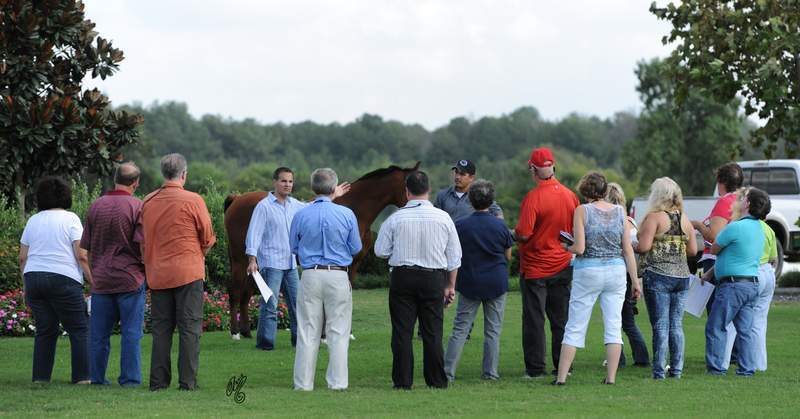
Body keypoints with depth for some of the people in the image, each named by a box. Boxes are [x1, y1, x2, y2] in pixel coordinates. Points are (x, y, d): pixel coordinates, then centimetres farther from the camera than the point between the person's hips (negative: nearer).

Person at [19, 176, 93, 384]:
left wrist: (27, 287, 18)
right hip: (63, 280, -5)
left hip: (33, 279, 5)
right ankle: (82, 376, -5)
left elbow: (22, 258, 12)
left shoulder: (32, 221, 12)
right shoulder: (70, 219, -2)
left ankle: (40, 376, 6)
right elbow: (81, 255, -9)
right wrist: (93, 281, -4)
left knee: (45, 330, 10)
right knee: (79, 329, 1)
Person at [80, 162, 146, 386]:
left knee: (99, 332, 9)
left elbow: (86, 248, 12)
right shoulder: (137, 207, -8)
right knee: (131, 333, 1)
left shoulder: (96, 206, 7)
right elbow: (143, 245, -13)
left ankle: (96, 378, 11)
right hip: (130, 279, -4)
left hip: (101, 279, 4)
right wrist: (147, 267, 5)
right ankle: (129, 378, 0)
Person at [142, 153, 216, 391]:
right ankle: (188, 381, -2)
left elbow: (144, 239, 10)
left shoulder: (148, 202, 3)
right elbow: (208, 238, -2)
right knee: (190, 328, 1)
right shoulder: (193, 201, -9)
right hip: (188, 271, -4)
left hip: (157, 273, 4)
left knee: (160, 328, 9)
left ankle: (158, 381, 8)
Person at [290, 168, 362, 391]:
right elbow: (356, 248, 2)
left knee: (307, 331, 5)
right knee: (338, 331, 4)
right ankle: (337, 381, 2)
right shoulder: (346, 214, -5)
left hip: (310, 275, 1)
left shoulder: (301, 215, -2)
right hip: (338, 276, -1)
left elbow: (293, 247, 9)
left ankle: (304, 383, 7)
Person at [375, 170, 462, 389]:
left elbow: (380, 251, 1)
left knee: (402, 331, 3)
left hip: (402, 277, -1)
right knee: (432, 332, 6)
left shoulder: (395, 219, -5)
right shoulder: (443, 218, 1)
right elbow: (454, 256, 6)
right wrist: (450, 285, 13)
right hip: (434, 278, 1)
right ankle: (437, 381, 8)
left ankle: (402, 381, 2)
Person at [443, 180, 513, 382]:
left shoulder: (460, 226, -7)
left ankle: (448, 371, -4)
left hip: (469, 283, 0)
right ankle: (490, 372, 6)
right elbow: (508, 256, 7)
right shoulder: (500, 226, -4)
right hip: (496, 283, 0)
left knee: (460, 329, 2)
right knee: (493, 330, 7)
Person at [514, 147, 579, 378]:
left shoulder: (533, 198, -17)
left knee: (534, 320, 2)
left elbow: (523, 234, -21)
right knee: (561, 319, 11)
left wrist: (511, 235, 0)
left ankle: (535, 368, 2)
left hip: (535, 267, -5)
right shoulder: (570, 196, -1)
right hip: (563, 265, 5)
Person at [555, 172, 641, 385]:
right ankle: (611, 377, 3)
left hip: (588, 271, -2)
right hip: (616, 270, 3)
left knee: (575, 328, 3)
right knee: (613, 327, 6)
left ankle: (561, 376, 2)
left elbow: (579, 248, -12)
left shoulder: (582, 211, -6)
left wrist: (567, 247, 10)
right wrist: (635, 281, 8)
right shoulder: (620, 212, 3)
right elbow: (628, 250, 4)